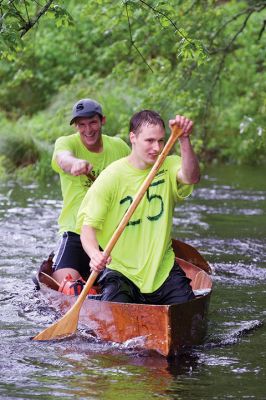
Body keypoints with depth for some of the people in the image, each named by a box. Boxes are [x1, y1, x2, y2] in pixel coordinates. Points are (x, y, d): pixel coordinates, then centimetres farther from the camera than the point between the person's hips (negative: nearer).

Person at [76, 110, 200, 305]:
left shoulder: (169, 166, -2)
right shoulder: (111, 177, -11)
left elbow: (191, 178, -25)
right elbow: (88, 225, -15)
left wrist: (184, 140, -41)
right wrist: (95, 254, -36)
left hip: (163, 269, 3)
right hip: (119, 270, -3)